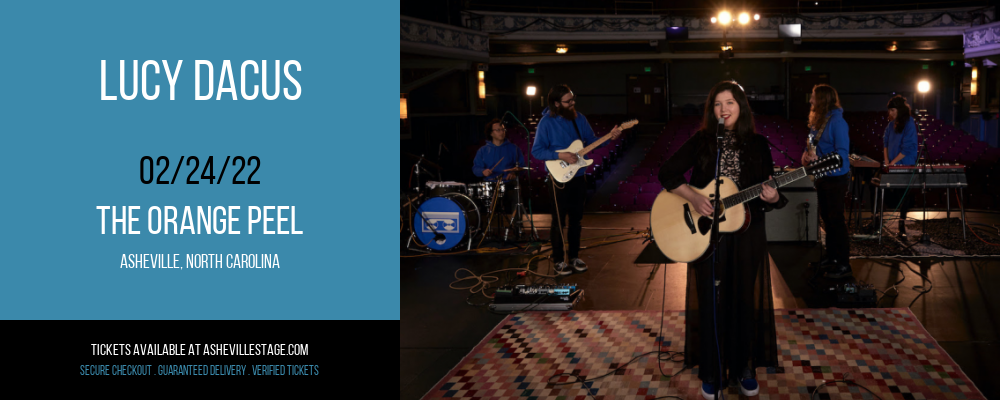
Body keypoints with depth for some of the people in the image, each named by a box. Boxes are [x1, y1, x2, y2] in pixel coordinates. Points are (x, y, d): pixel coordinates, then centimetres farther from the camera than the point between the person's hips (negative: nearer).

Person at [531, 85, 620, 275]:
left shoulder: (579, 118, 4)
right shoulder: (547, 122, -13)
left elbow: (591, 141, 11)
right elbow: (536, 151, -13)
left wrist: (609, 137, -6)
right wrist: (560, 156, -22)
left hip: (578, 176, 5)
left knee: (576, 218, 12)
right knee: (559, 220, 2)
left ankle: (574, 256, 24)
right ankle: (558, 260, 12)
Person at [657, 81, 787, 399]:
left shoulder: (757, 145, 3)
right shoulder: (701, 142, -1)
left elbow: (769, 189, 3)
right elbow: (667, 173, -5)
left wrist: (773, 198, -20)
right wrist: (694, 198, -18)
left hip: (747, 232, 1)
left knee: (744, 298, 7)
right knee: (712, 301, 3)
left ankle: (743, 368, 22)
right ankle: (711, 372, 14)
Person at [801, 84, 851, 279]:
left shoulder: (836, 121, -19)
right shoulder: (817, 120, 8)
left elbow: (842, 152, -22)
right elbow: (812, 143, 20)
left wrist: (818, 160, -31)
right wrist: (806, 154, -1)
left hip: (836, 177, -9)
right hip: (821, 176, 9)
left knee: (836, 219, -5)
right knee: (827, 218, 16)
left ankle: (844, 264, 0)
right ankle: (831, 257, 28)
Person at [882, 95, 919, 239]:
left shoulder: (909, 125, -12)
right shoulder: (891, 124, 7)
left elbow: (907, 148, -16)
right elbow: (886, 141, 13)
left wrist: (892, 163, -16)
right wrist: (886, 160, -2)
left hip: (905, 166, -6)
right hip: (891, 166, 6)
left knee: (904, 196, 0)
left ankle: (902, 227, 6)